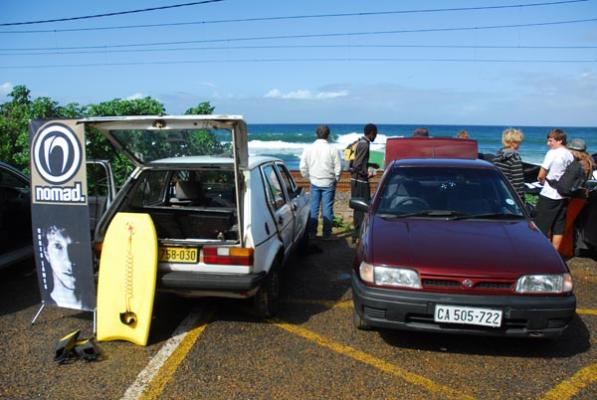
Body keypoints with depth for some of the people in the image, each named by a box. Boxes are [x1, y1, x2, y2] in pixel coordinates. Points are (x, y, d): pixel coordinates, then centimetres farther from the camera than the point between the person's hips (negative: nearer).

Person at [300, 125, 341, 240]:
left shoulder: (309, 148, -2)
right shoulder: (332, 149, -9)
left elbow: (303, 167, 0)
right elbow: (338, 168, -6)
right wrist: (335, 179, 11)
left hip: (314, 183, 2)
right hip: (328, 183, -2)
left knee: (314, 208, 10)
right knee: (327, 209, 4)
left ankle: (312, 233, 14)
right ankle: (327, 234, 8)